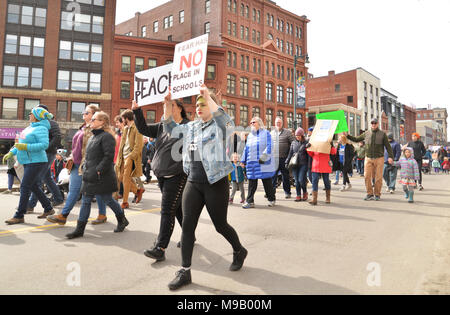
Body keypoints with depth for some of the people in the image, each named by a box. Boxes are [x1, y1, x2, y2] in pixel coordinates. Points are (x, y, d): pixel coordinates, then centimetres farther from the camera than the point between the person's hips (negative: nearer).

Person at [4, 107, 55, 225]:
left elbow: (44, 144, -25)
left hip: (36, 162, -10)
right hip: (29, 162, 10)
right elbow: (21, 143, 22)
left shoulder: (41, 129, -14)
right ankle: (48, 209, 24)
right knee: (34, 186, 14)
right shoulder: (30, 127, 15)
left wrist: (26, 147, -27)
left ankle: (19, 216, -2)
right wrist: (11, 153, 13)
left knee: (25, 187, -8)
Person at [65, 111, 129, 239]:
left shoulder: (107, 136, -13)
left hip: (101, 177, -9)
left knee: (107, 200, 5)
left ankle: (122, 220, 27)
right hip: (89, 176, 9)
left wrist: (99, 170, -22)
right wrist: (85, 167, 12)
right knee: (86, 201, 8)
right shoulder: (92, 137, 17)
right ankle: (79, 229, 15)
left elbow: (109, 156, -21)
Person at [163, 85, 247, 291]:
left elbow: (224, 119, -29)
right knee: (187, 224, 0)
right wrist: (167, 105, 6)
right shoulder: (192, 127, 13)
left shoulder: (219, 126, -6)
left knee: (220, 225, 8)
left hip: (215, 183, -6)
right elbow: (171, 129, 17)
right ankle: (185, 272, 11)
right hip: (193, 183, 6)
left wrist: (208, 96, -26)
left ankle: (239, 251, 38)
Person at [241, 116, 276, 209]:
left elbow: (269, 146, -7)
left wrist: (264, 156, -20)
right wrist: (243, 160, 18)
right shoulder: (250, 135, 19)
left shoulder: (266, 133, 3)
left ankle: (271, 200, 19)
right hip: (252, 163, 4)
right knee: (252, 183, 3)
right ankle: (250, 201, 9)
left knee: (267, 182, 4)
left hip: (264, 163, -4)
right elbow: (246, 149, 21)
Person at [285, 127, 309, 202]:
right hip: (294, 164, 4)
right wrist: (287, 162, 10)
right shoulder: (293, 143, 14)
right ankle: (298, 196, 11)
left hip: (303, 164, -3)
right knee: (297, 181, 3)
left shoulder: (306, 143, 3)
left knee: (301, 180, -11)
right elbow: (290, 153, 16)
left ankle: (305, 193, 14)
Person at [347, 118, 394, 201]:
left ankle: (377, 194, 11)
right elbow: (356, 139, 20)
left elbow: (388, 146, 1)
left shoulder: (382, 134, 3)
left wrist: (390, 156, -10)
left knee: (378, 177, 0)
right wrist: (347, 136, 10)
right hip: (368, 158, 2)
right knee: (367, 176, -5)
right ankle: (370, 194, 6)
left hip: (379, 158, -2)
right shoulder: (366, 133, 9)